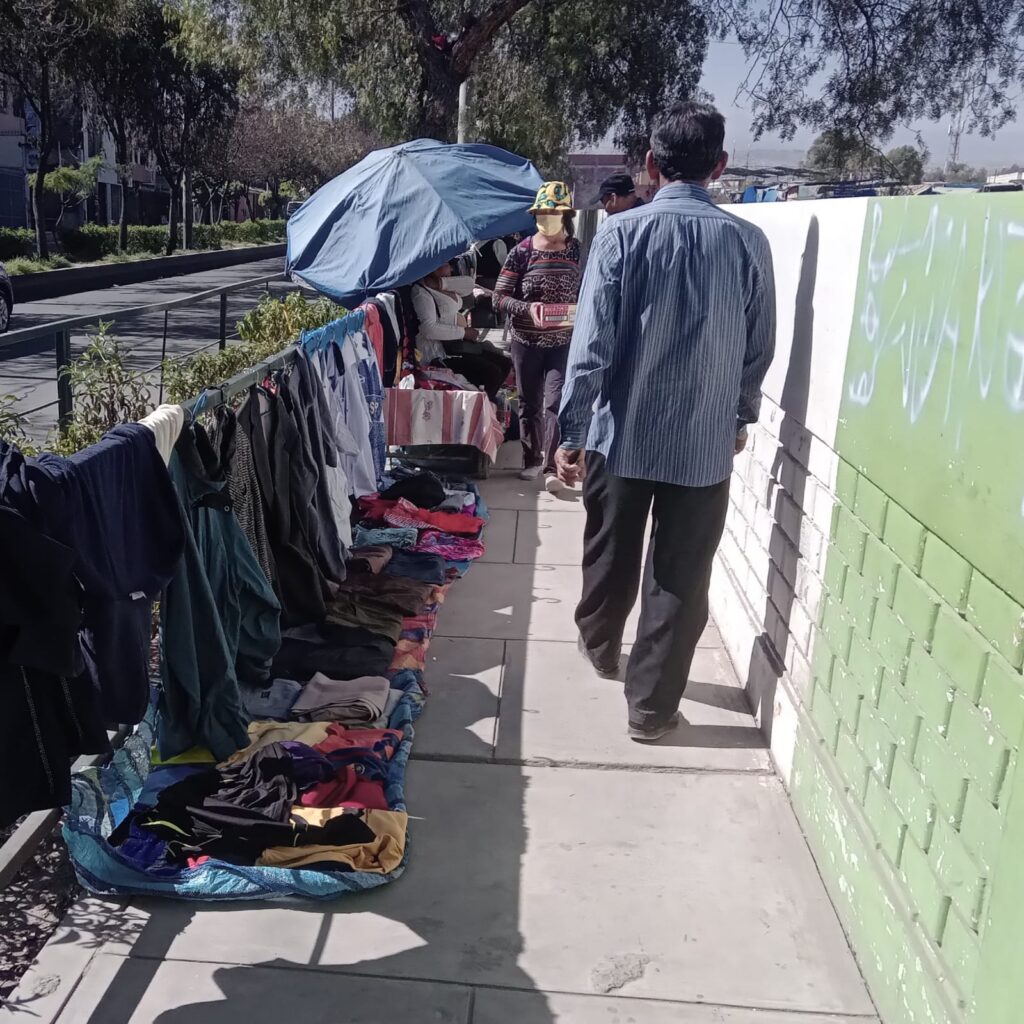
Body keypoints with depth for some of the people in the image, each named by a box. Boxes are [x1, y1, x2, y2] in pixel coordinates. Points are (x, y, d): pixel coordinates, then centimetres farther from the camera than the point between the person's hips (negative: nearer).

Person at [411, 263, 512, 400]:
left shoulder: (444, 286, 13)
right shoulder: (421, 292, -15)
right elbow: (429, 328, -26)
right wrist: (464, 332, -19)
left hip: (458, 343, 10)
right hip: (439, 353, -10)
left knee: (505, 363, 6)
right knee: (492, 373, -20)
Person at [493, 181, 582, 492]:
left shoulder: (578, 250, -1)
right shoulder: (522, 251, -4)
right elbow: (499, 298, -6)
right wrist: (528, 309, -22)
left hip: (564, 341, -1)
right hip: (527, 341, 1)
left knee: (555, 402, -9)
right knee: (529, 403, 12)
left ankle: (551, 467, -4)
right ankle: (532, 458, 28)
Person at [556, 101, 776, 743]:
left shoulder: (622, 233, -9)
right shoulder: (748, 242, -4)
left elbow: (592, 344, -13)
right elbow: (760, 350, 3)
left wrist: (571, 432, -6)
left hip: (621, 432, 1)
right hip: (706, 441, 0)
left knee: (611, 555, 22)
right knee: (681, 580, 9)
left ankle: (600, 645, 46)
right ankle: (652, 707, 17)